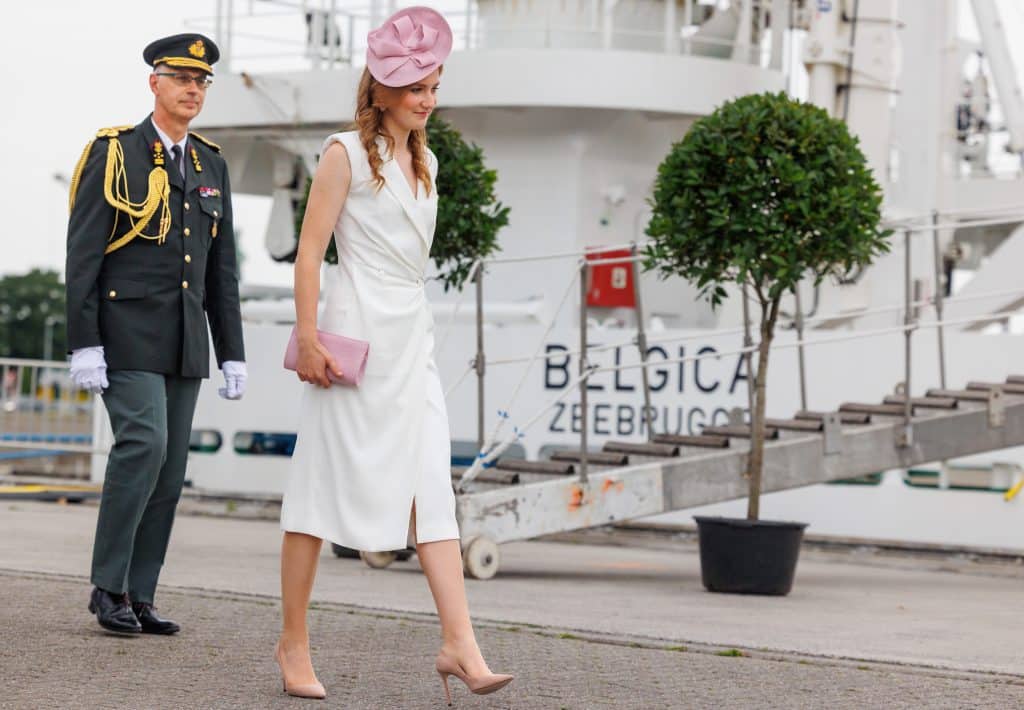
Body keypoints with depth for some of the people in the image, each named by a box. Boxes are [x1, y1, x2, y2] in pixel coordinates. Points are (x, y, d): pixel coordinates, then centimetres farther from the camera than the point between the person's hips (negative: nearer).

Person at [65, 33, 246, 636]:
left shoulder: (211, 165, 14)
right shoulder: (114, 153, -3)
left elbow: (222, 270, 16)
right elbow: (83, 256, -7)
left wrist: (233, 354, 11)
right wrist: (84, 345, -14)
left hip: (186, 342, 6)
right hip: (127, 332, -6)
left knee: (169, 469, 2)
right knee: (143, 446, -19)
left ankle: (138, 597, 8)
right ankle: (109, 588, -10)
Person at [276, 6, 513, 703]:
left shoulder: (424, 162, 17)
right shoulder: (347, 153, -3)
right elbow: (310, 249, -8)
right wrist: (309, 338, -15)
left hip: (413, 339, 6)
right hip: (357, 337, -6)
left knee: (434, 491, -5)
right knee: (324, 486, -1)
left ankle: (460, 645, -12)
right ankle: (295, 641, 8)